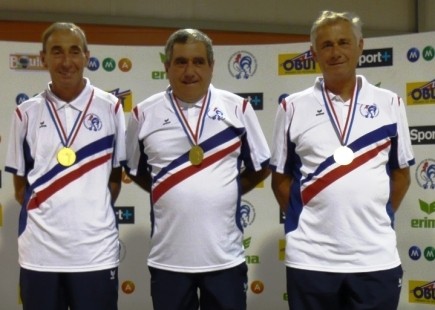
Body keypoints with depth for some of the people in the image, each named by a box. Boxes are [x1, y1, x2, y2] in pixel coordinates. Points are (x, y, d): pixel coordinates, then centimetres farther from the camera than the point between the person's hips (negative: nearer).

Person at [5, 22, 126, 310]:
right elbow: (20, 184, 9)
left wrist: (94, 213, 0)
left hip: (96, 250, -1)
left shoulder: (111, 107, 1)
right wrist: (45, 213, -1)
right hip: (39, 252, 1)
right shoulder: (26, 113, 4)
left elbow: (116, 175, 7)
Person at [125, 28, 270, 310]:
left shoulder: (238, 108, 0)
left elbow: (261, 167, 8)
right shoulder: (145, 113, 0)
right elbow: (136, 171, 12)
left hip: (225, 256, 0)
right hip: (168, 258, 0)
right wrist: (169, 194, 3)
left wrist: (225, 191, 2)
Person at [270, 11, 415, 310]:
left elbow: (401, 173, 11)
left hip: (377, 256, 1)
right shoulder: (293, 107, 2)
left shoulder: (390, 104, 5)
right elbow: (281, 178, 7)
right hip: (311, 257, 0)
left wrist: (379, 218, 4)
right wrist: (302, 221, -1)